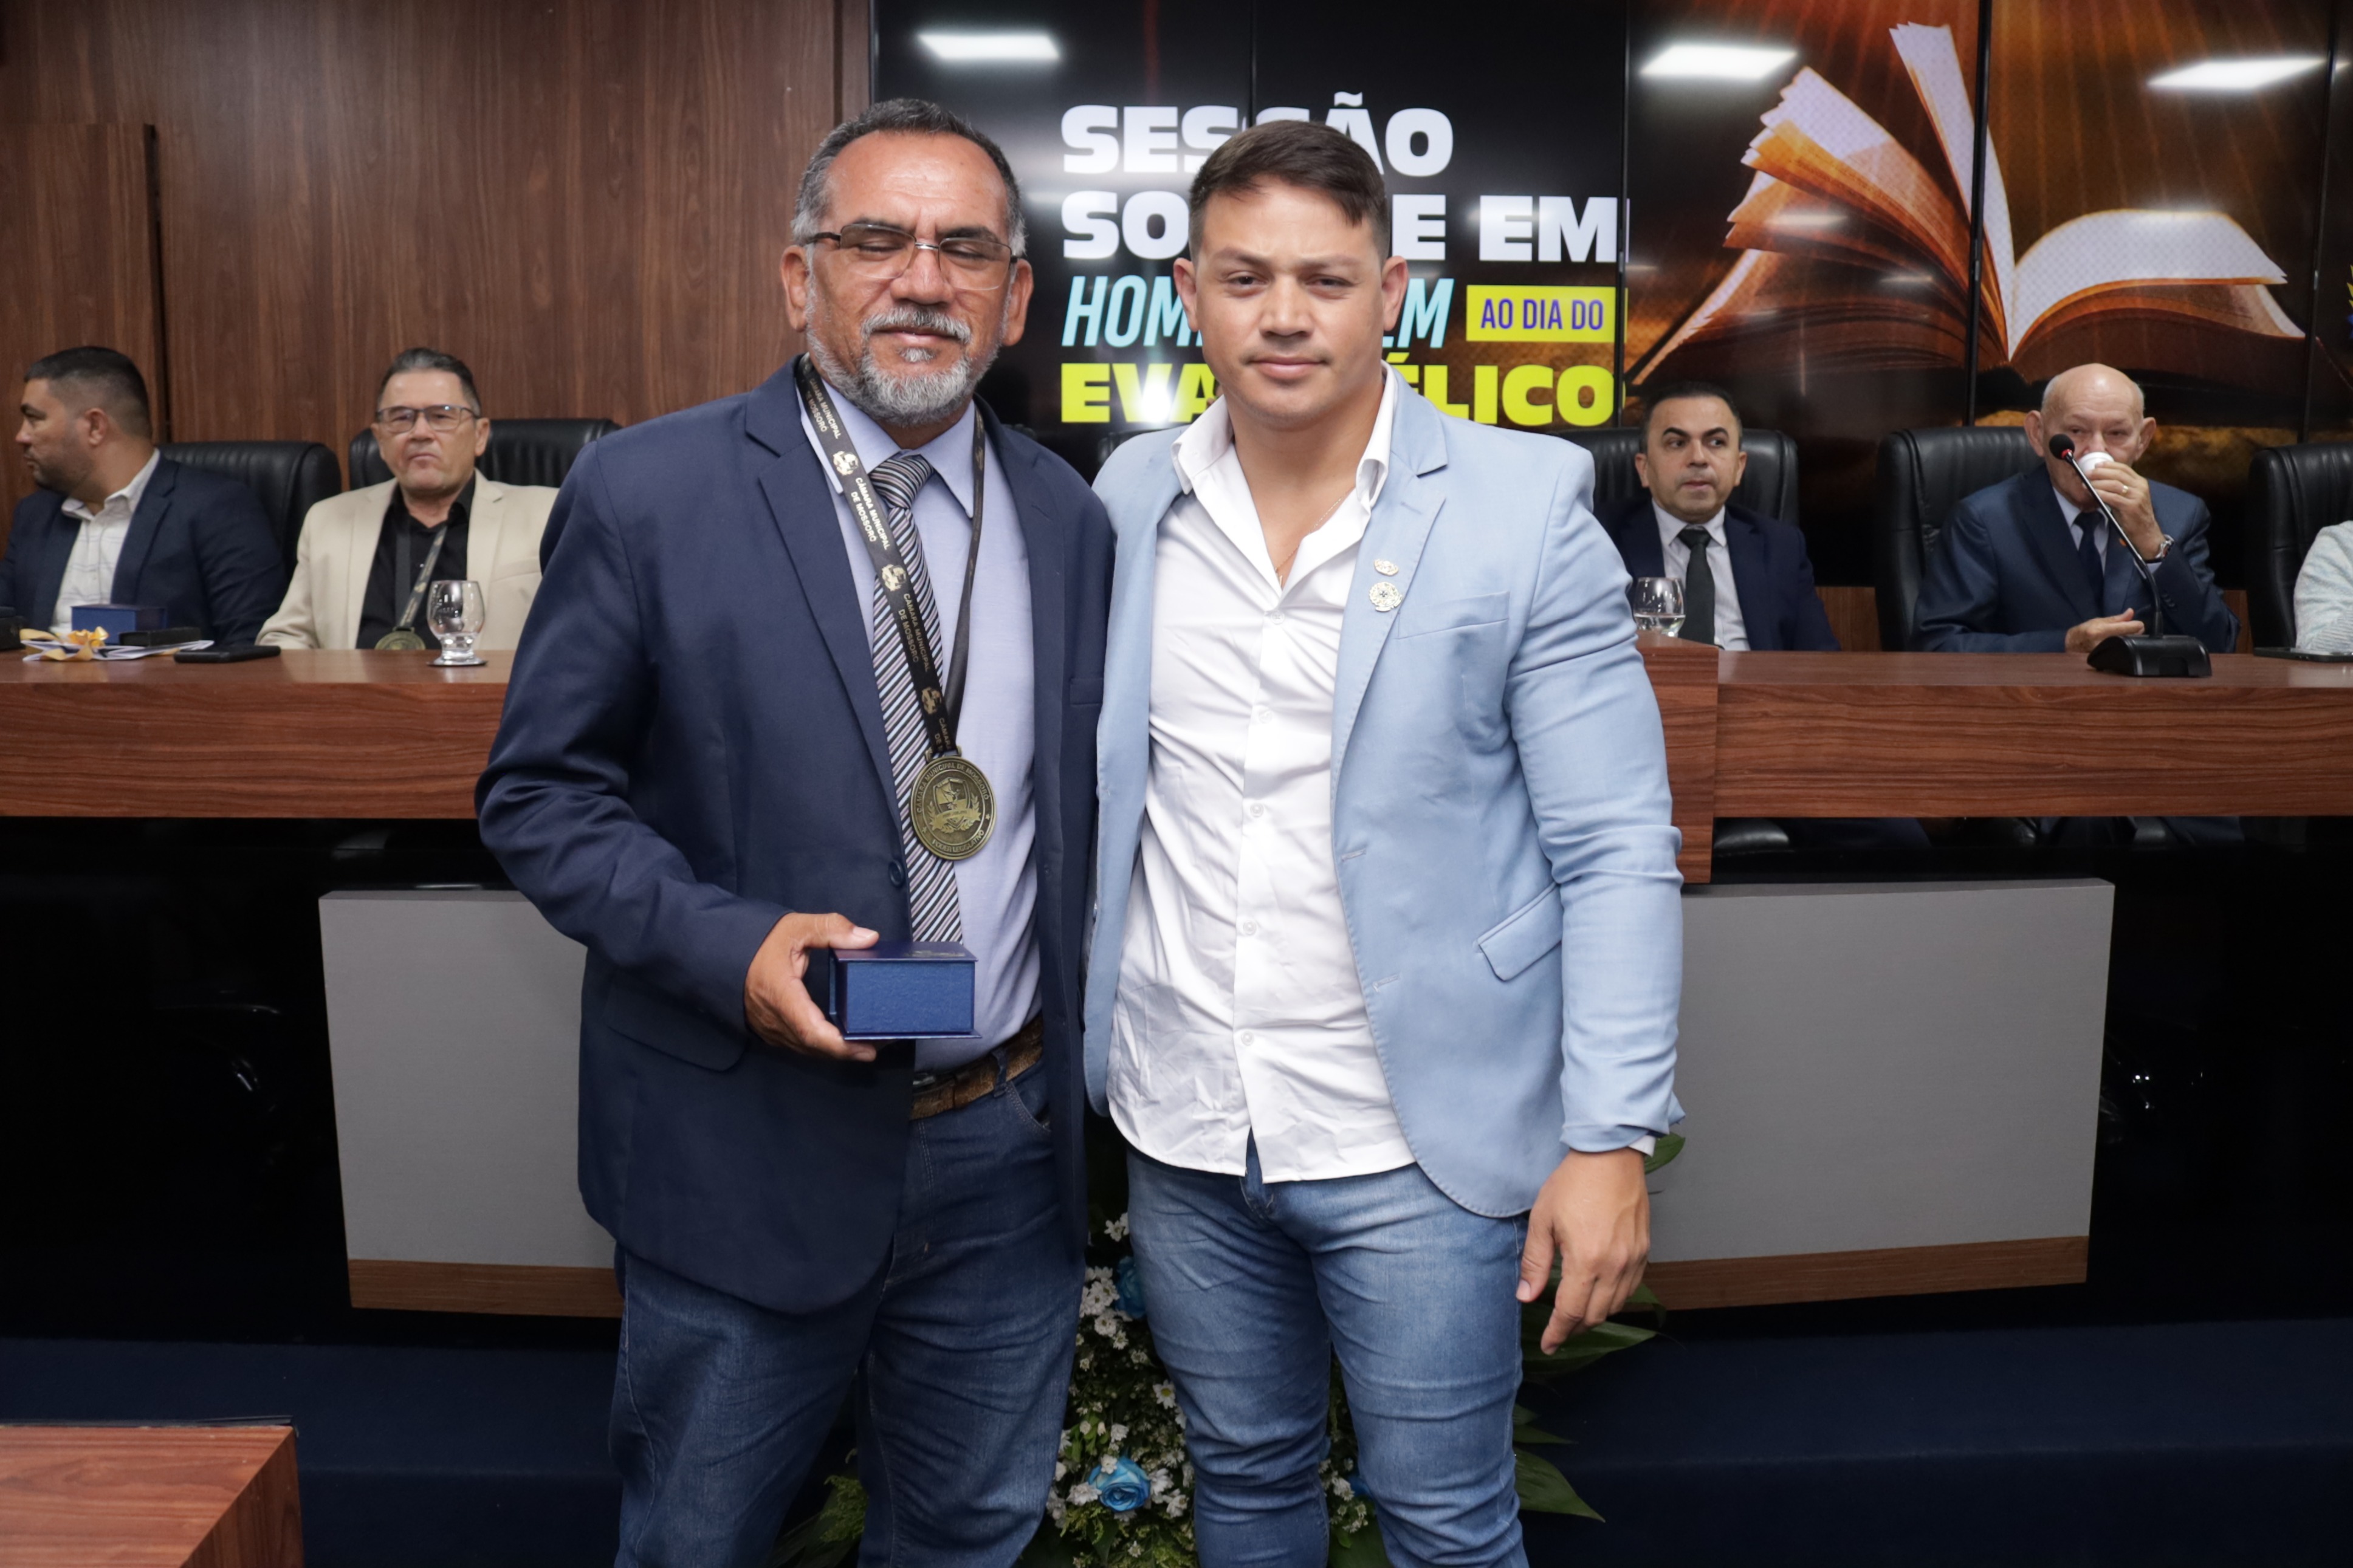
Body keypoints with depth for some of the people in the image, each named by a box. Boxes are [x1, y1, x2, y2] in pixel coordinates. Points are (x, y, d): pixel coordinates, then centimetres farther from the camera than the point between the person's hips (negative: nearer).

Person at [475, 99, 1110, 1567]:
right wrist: (722, 942, -21)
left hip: (1008, 1142, 3)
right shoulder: (648, 491, -9)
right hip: (749, 1144, -3)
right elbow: (540, 793, -6)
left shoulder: (1067, 518, 3)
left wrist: (1085, 1058, 5)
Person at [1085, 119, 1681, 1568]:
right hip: (1182, 1125, 4)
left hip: (1416, 1138, -3)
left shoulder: (1523, 507, -10)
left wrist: (1612, 1137, -14)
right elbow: (1093, 793, 9)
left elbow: (1617, 849, -10)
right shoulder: (1128, 501, 2)